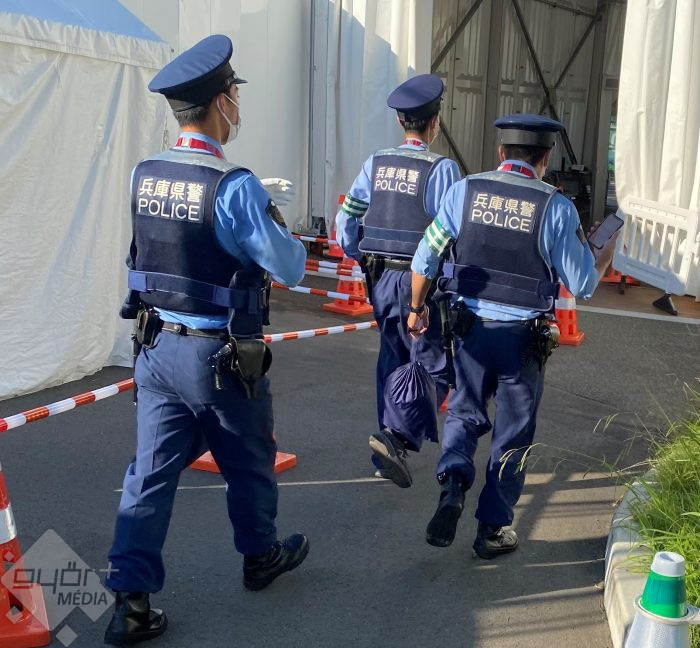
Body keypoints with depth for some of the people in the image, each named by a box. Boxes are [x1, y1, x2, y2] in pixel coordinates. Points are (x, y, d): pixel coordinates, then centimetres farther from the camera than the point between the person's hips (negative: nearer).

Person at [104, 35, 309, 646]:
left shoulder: (142, 176, 0)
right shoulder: (235, 187, -20)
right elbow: (289, 269, -16)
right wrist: (279, 225, 4)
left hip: (156, 346, 5)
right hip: (220, 357, -5)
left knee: (152, 470, 9)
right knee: (248, 463, 18)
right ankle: (261, 555, 39)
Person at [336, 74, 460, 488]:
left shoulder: (376, 164, 4)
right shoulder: (442, 169, -11)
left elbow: (346, 222, 5)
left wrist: (364, 260, 20)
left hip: (380, 279, 6)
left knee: (393, 360, 18)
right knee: (434, 367, 4)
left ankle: (389, 453, 24)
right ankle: (396, 436, -15)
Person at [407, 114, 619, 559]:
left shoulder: (465, 191, -4)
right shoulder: (556, 207, -10)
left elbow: (425, 259, -2)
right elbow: (583, 285, -6)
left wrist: (417, 308, 14)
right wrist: (607, 255, 15)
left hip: (471, 327, 2)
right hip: (524, 336, -2)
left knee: (466, 413, 22)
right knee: (512, 434, 14)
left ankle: (453, 485, -3)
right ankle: (494, 527, 25)